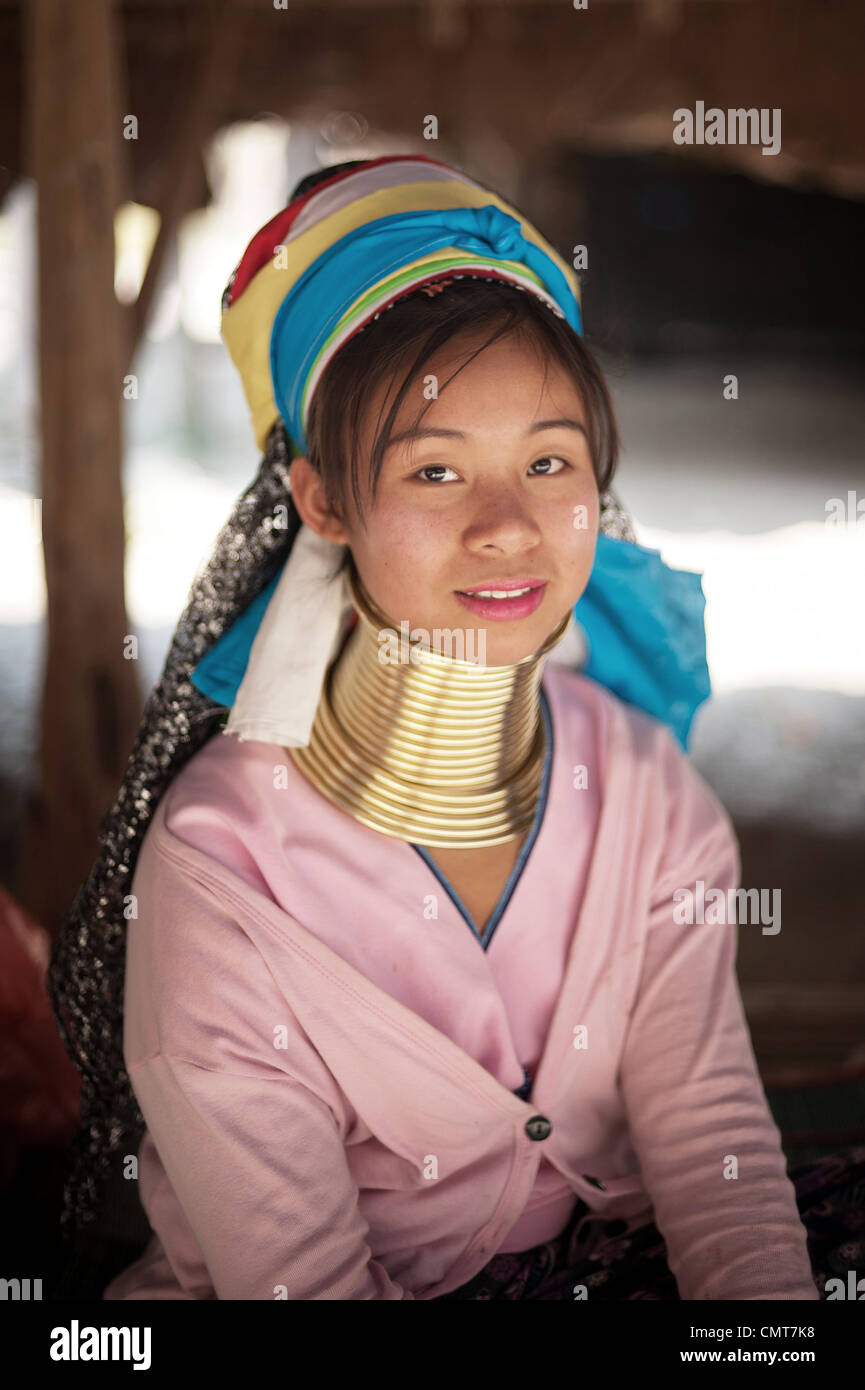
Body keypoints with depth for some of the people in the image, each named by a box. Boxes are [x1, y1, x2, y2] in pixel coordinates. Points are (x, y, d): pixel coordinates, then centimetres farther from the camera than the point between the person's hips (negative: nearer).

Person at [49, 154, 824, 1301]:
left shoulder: (650, 789, -6)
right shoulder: (215, 867, -20)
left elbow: (715, 1153, -9)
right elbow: (293, 1269, -19)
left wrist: (768, 1295, -25)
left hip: (610, 1259, 5)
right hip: (282, 1291, -5)